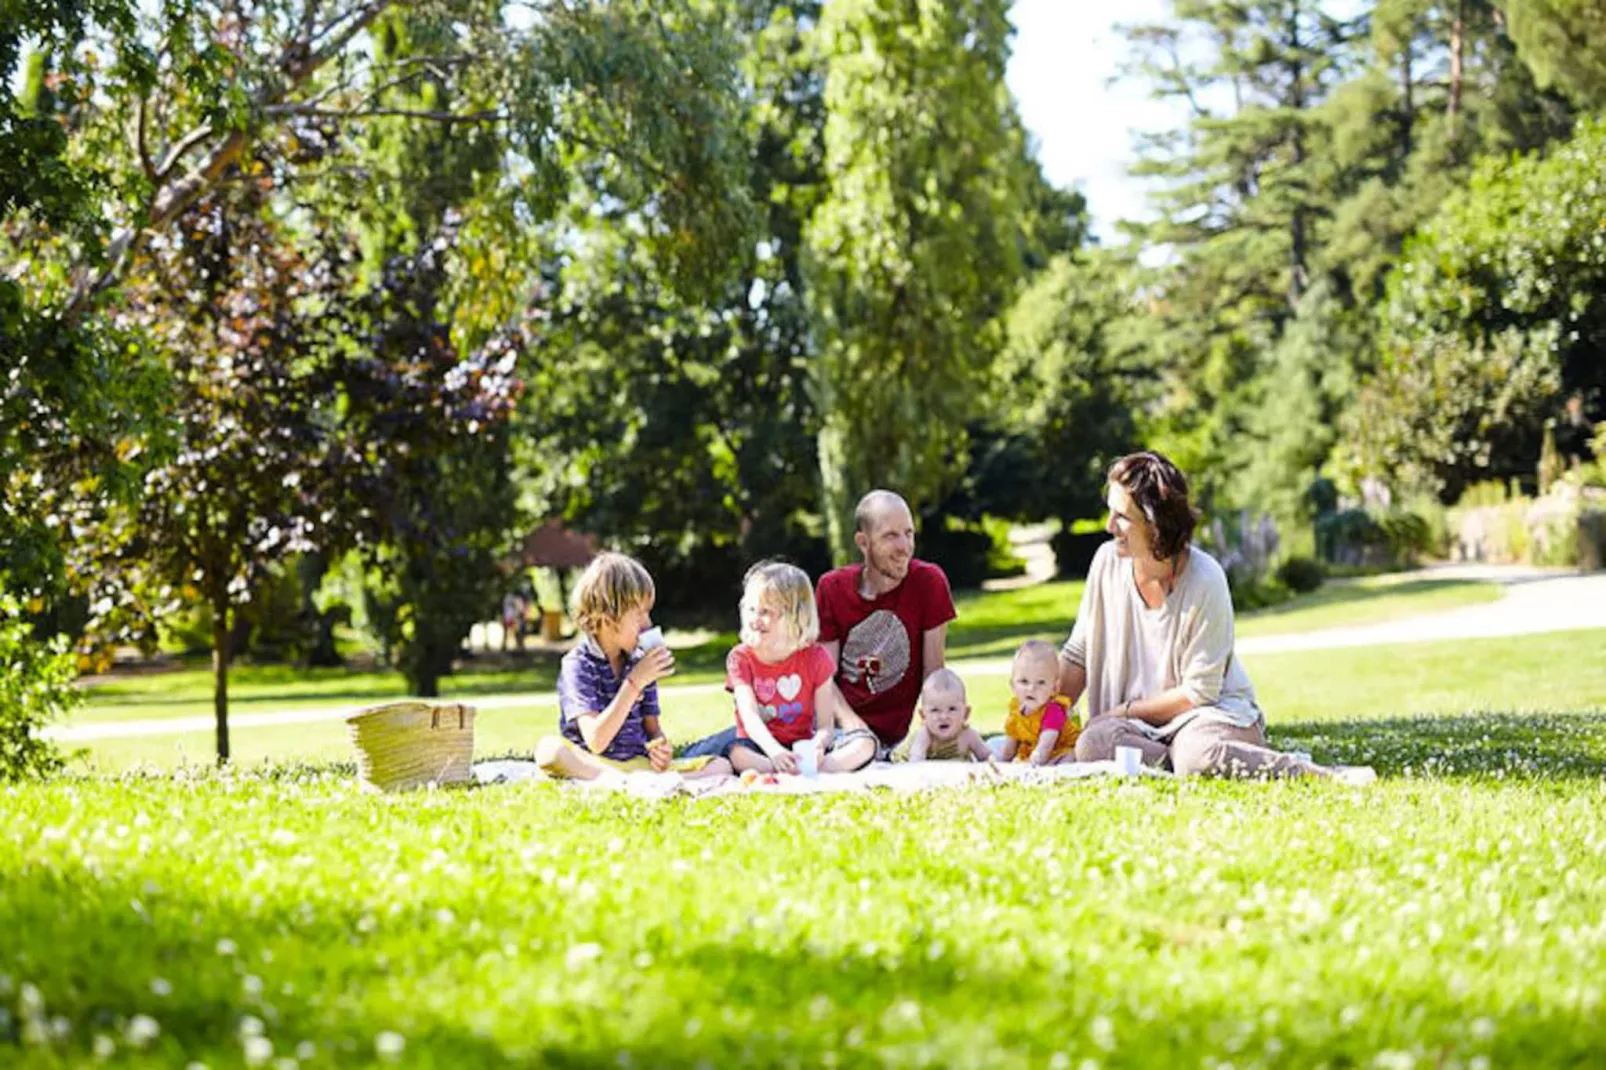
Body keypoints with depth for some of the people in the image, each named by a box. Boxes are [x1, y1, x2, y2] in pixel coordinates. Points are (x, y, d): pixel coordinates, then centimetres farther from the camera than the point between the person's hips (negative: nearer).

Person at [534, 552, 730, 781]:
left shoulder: (640, 663, 9)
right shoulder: (577, 665, -8)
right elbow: (595, 741, -19)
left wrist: (661, 749, -9)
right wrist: (634, 684, -20)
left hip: (639, 763, 5)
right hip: (590, 764, -5)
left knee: (720, 766, -12)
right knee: (549, 749, -36)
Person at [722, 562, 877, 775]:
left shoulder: (814, 657, 0)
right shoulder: (741, 658, -3)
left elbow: (825, 725, -6)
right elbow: (749, 717, -18)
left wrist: (818, 745, -32)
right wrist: (774, 751, -39)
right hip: (761, 747, -2)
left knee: (866, 745, -22)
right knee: (736, 754, -36)